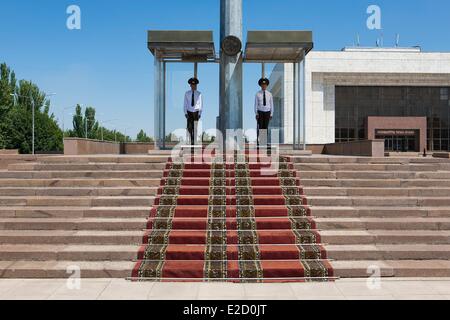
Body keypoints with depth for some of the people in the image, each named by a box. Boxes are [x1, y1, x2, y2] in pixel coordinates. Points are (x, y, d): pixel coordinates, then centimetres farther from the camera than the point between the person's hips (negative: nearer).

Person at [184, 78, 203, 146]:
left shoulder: (199, 94, -3)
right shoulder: (187, 93, 1)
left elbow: (201, 104, -4)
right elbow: (185, 104, 1)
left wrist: (200, 114, -12)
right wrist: (185, 113, -8)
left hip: (196, 112, -1)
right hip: (189, 112, 1)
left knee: (195, 128, 0)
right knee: (189, 128, -4)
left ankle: (194, 142, 6)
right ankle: (191, 140, 15)